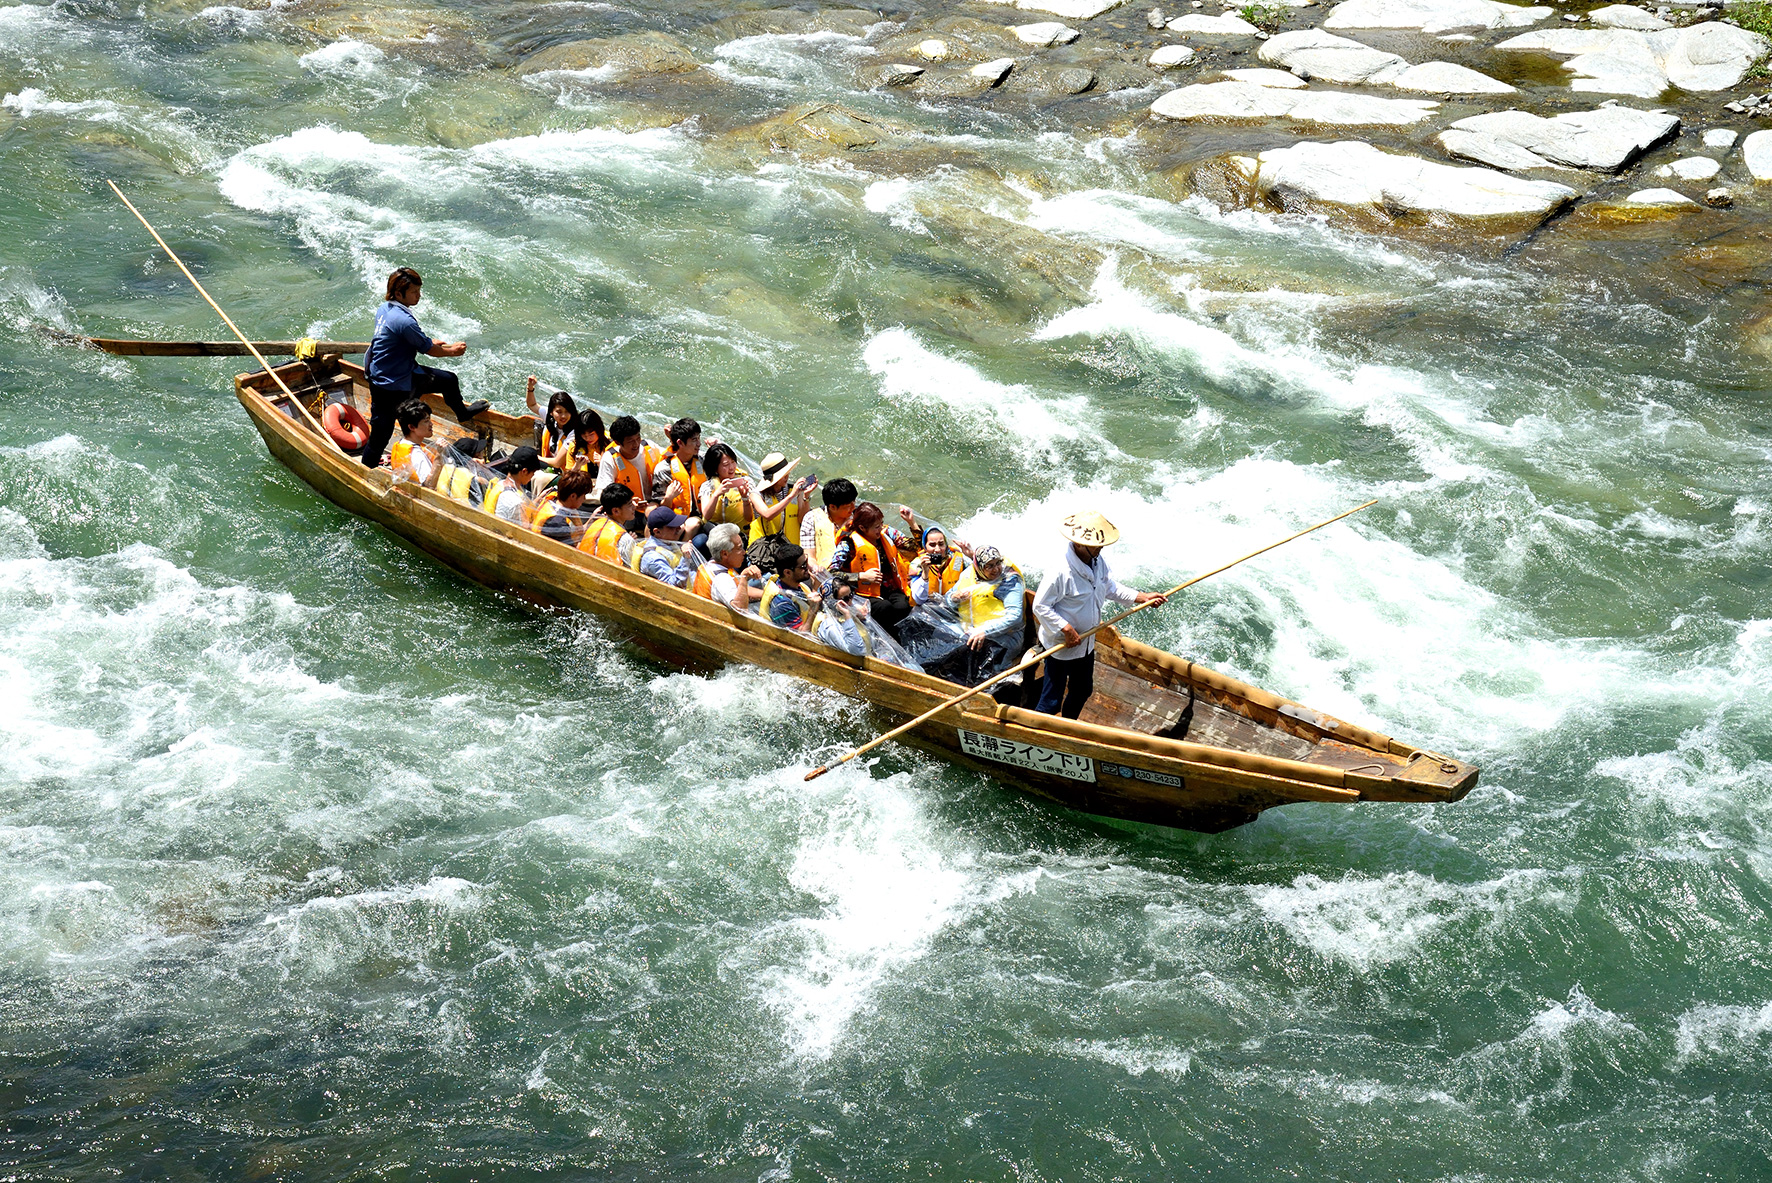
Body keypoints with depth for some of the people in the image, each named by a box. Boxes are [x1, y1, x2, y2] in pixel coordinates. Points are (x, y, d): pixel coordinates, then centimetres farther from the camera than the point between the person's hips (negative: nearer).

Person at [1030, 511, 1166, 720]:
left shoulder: (1097, 561, -4)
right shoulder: (1060, 571, -31)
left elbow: (1110, 587, 14)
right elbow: (1040, 606, -26)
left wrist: (1141, 597, 5)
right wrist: (1066, 630, -26)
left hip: (1086, 645, 9)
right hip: (1060, 647, -9)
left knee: (1082, 691, 26)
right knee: (1051, 702, -1)